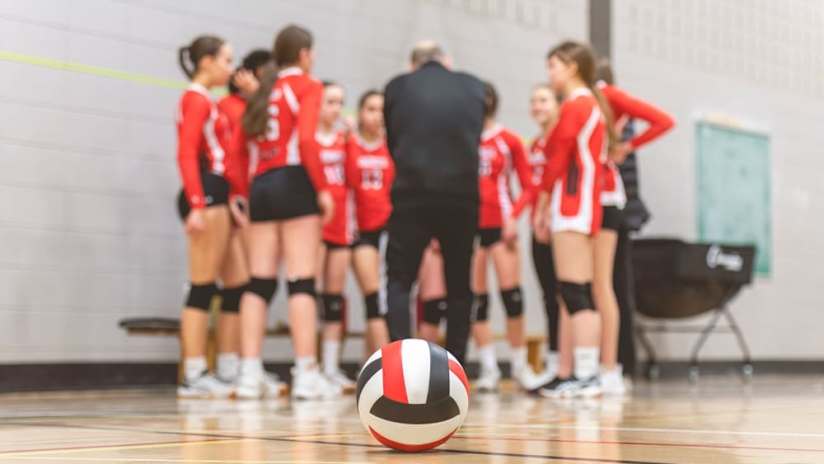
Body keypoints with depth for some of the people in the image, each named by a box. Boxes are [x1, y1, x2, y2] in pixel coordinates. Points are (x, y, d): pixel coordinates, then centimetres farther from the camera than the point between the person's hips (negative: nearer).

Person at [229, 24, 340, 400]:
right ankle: (306, 375, -9)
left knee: (260, 283, 5)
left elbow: (238, 147, 13)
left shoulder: (263, 91, 19)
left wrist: (240, 193, 16)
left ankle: (249, 374, 1)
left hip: (260, 187, 6)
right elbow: (306, 139, -14)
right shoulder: (307, 86, 1)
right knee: (302, 281, -7)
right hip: (294, 183, -6)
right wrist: (323, 189, -11)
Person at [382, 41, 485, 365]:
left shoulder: (397, 87, 9)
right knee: (459, 287, 14)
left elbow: (392, 143, 16)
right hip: (463, 197, 2)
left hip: (412, 195, -1)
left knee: (398, 282, 8)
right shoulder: (473, 86, 13)